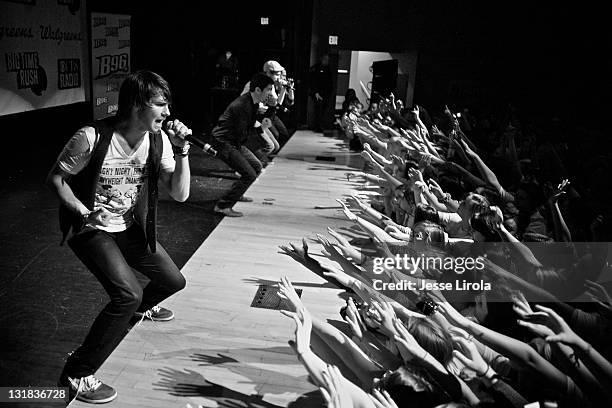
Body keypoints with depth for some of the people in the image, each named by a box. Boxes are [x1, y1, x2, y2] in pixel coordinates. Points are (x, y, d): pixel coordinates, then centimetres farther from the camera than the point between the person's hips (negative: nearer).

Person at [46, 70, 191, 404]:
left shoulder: (158, 140, -10)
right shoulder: (92, 138, -26)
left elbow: (180, 194, -12)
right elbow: (55, 179, -12)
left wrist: (181, 151, -24)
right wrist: (85, 213, -25)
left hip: (129, 227, 6)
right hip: (90, 229, -6)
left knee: (173, 281, 12)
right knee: (128, 293, -25)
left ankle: (141, 306, 49)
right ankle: (77, 374, -8)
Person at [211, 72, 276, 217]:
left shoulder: (252, 102, 5)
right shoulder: (242, 105, -25)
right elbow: (241, 134, -23)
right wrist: (260, 128, -15)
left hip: (235, 143, 10)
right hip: (224, 144, -10)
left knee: (257, 167, 20)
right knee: (249, 175, -15)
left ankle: (236, 193, 34)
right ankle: (222, 206, -11)